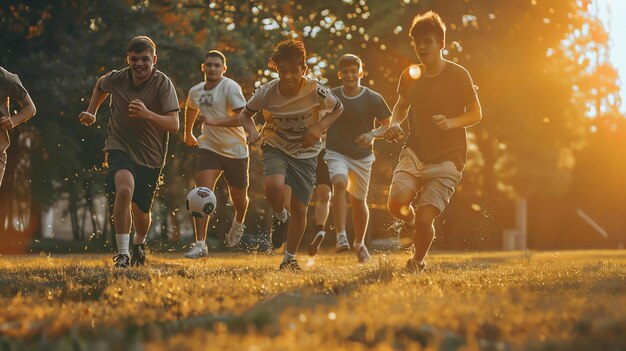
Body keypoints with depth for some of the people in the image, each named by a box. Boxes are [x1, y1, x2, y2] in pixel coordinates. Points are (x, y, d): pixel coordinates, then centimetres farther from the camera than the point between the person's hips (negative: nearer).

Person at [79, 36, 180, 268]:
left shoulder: (163, 84, -16)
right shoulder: (116, 79, -7)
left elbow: (174, 125, -24)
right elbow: (100, 86, 20)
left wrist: (146, 113, -38)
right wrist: (91, 112, 10)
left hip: (151, 156, 0)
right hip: (120, 147, 0)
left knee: (141, 211, 11)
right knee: (125, 190, -30)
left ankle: (139, 243, 46)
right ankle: (122, 252, -24)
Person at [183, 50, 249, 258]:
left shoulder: (230, 88, -17)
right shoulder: (195, 92, 3)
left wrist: (214, 121, -30)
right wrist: (188, 134, 35)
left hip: (236, 150, -3)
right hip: (209, 147, 3)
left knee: (238, 197, 13)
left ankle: (238, 223, 49)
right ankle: (200, 245, -17)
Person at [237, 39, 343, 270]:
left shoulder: (316, 91, -20)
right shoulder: (267, 92, -18)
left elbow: (338, 109, 0)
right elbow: (245, 115, 0)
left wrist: (320, 127, -17)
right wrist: (252, 131, -22)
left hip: (306, 152, 0)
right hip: (276, 147, 0)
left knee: (300, 209, 0)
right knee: (274, 186, -32)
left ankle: (290, 258, 22)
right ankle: (280, 217, 4)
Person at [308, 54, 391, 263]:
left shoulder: (373, 99, -5)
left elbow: (387, 126, -2)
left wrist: (372, 135, -20)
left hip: (362, 156, 1)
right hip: (336, 152, -1)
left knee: (359, 201, 10)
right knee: (339, 184, -30)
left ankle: (359, 244, 34)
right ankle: (341, 237, -33)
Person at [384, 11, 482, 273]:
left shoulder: (458, 75, -7)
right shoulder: (410, 75, 5)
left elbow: (476, 113, -1)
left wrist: (452, 122, -20)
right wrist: (394, 123, 0)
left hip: (447, 158, -3)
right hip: (414, 152, 3)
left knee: (424, 218, -14)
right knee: (396, 203, -23)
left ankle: (417, 262, 18)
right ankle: (411, 220, 16)